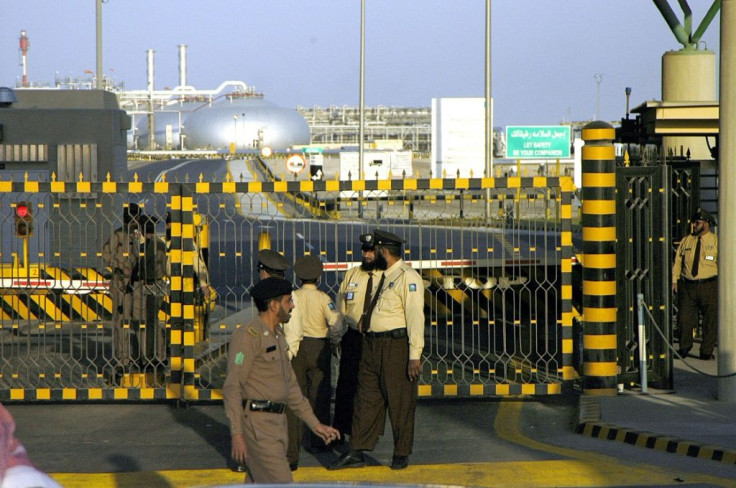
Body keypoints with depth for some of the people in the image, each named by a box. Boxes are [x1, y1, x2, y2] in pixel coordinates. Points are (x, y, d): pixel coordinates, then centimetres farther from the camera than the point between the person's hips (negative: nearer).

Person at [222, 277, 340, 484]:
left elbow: (290, 386, 26)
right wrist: (236, 434, -23)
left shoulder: (278, 337, 19)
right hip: (257, 425, -9)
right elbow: (232, 387, -16)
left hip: (276, 425, 9)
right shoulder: (248, 336, -11)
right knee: (280, 483, -11)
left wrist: (315, 424, 23)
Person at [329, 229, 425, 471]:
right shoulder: (384, 277, 17)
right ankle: (356, 453, 11)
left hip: (396, 345, -9)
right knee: (366, 398, 8)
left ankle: (401, 454, 10)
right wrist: (367, 317, 11)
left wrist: (414, 356, -21)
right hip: (373, 344, 9)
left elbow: (415, 316, -16)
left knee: (400, 402, 0)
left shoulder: (407, 277, -11)